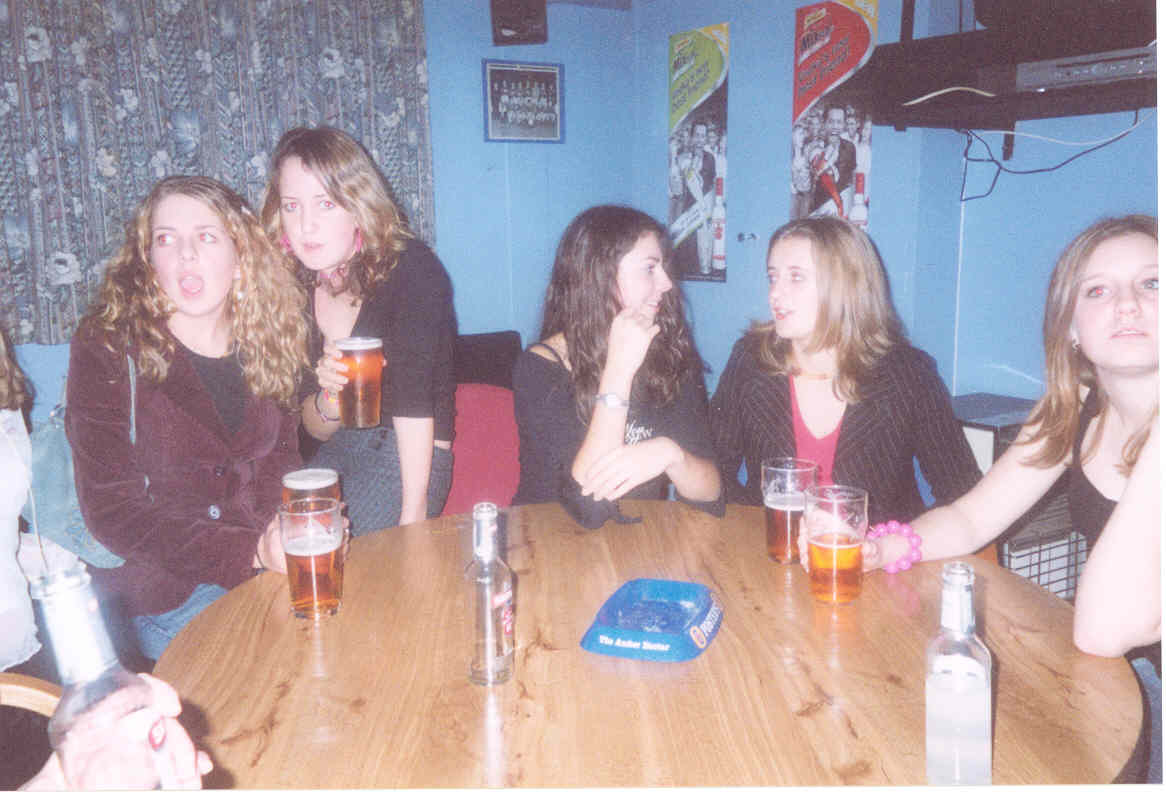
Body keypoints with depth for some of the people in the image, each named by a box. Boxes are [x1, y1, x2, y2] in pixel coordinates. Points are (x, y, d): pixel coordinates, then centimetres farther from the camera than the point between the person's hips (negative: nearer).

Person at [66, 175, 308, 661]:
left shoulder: (268, 339, 2)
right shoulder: (107, 349, -11)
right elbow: (112, 511, -13)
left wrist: (282, 527, -13)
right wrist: (251, 552, -20)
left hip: (265, 565, 4)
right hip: (167, 592, -4)